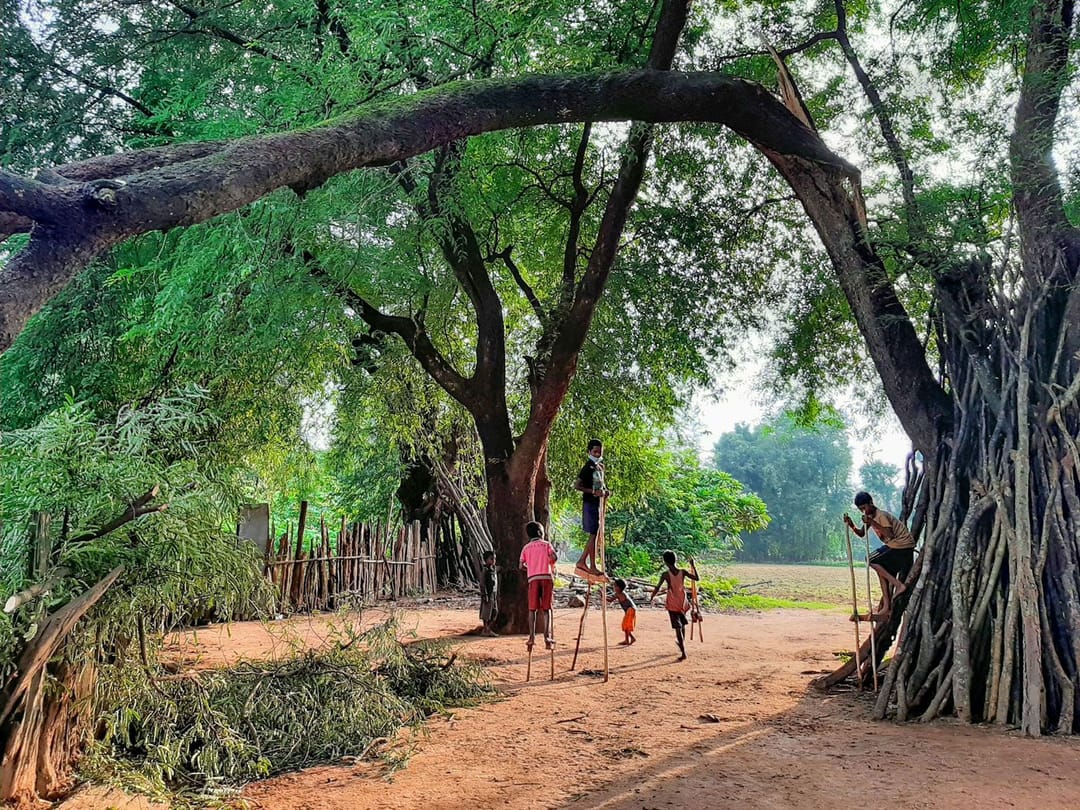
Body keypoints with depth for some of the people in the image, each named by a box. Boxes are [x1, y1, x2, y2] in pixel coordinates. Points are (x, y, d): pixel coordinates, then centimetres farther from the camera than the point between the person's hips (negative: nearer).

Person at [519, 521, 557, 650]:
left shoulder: (526, 547, 12)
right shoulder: (546, 544, 8)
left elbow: (521, 565, 4)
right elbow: (554, 557, -8)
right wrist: (550, 564, 13)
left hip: (533, 578, 1)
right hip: (547, 577, -1)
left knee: (532, 609, 4)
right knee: (546, 609, 3)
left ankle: (532, 637, -5)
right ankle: (547, 636, -3)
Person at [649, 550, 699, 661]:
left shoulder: (665, 574, -14)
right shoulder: (683, 572, -7)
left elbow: (657, 588, -10)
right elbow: (697, 578, 1)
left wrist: (651, 598, 7)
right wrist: (692, 565, 7)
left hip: (672, 605, -3)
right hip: (683, 603, 3)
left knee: (678, 628, -1)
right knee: (683, 625, 25)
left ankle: (683, 653, -5)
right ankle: (682, 643, 44)